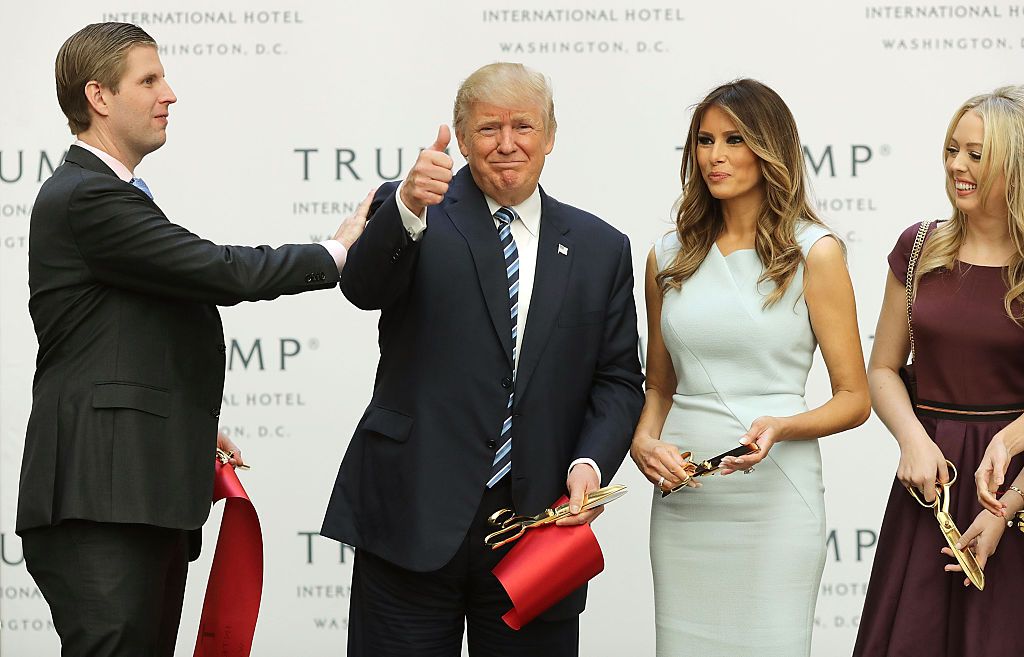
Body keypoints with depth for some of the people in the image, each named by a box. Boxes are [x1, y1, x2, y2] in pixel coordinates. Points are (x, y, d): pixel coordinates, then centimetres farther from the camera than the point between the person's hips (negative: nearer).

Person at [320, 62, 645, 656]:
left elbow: (619, 379, 11)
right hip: (414, 517, -2)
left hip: (539, 520, 3)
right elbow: (363, 286, -17)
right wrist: (409, 206, -37)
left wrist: (590, 463, -8)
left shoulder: (601, 248, 12)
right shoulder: (409, 215, 3)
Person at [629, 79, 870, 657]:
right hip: (682, 496, 4)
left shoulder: (815, 251, -2)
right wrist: (644, 442, -2)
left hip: (774, 496, -3)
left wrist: (778, 428, -18)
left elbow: (854, 398, -1)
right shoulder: (671, 257, 10)